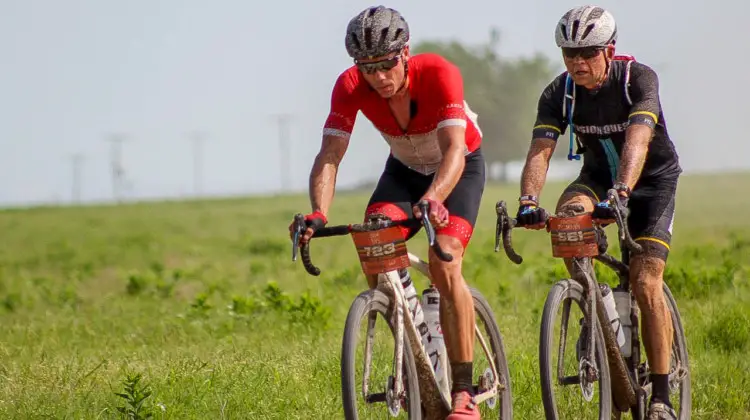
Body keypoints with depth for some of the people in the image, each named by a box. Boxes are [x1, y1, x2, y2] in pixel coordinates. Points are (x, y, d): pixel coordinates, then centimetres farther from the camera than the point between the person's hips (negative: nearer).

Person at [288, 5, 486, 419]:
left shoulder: (439, 74, -35)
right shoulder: (350, 86, -25)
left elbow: (454, 149, -45)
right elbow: (329, 155, -31)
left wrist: (432, 199, -64)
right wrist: (317, 214, -49)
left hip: (460, 167, -4)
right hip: (404, 168, 4)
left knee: (444, 264, -25)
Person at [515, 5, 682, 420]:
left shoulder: (638, 78, -28)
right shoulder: (558, 94, -17)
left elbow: (637, 141, -42)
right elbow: (539, 151, -28)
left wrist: (620, 195, -58)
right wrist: (528, 202, -47)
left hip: (653, 177, -3)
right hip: (598, 174, 3)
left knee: (645, 283, -15)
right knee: (566, 214, -31)